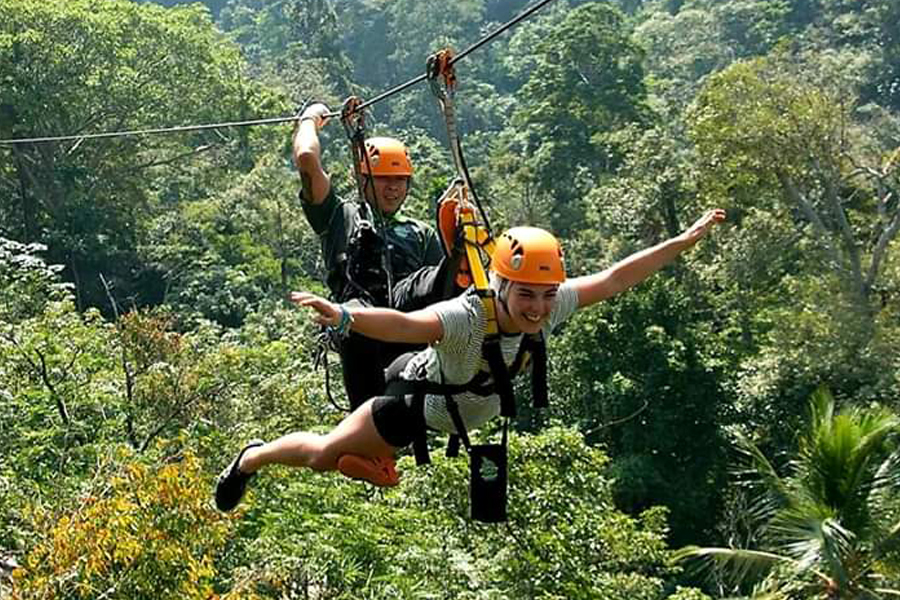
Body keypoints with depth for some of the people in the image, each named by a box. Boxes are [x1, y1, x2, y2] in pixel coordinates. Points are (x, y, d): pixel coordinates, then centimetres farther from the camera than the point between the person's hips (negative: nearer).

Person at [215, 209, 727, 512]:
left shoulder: (555, 305, -29)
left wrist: (685, 241, -15)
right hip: (420, 404, -4)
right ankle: (252, 458, 37)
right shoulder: (467, 318, -45)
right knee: (324, 455, 10)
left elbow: (615, 278, -18)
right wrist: (344, 316, -81)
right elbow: (401, 324, -62)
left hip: (478, 414, 5)